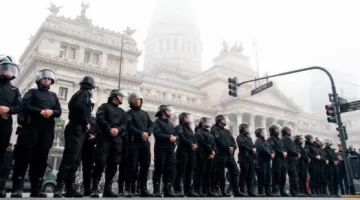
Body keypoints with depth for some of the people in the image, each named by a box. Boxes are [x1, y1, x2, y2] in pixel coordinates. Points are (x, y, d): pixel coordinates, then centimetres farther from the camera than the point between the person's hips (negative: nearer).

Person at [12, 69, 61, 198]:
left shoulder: (53, 96, 25)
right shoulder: (32, 92, 16)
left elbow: (59, 112, 13)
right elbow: (24, 106, -2)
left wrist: (51, 112, -10)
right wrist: (40, 111, -15)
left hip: (47, 129, 3)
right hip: (32, 126, -3)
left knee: (41, 158, -1)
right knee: (24, 155, -9)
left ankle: (36, 189, -1)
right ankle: (17, 188, -9)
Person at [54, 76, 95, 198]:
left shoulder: (77, 94, 25)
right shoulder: (85, 93, -2)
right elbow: (80, 106, -21)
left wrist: (85, 123, 15)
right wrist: (86, 122, -12)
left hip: (76, 129, 10)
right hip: (77, 129, -9)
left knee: (75, 160, 7)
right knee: (70, 158, -14)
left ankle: (70, 188, 8)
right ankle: (59, 187, -16)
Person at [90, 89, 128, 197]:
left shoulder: (122, 111, 26)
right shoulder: (104, 106, 12)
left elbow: (125, 124, 11)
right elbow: (99, 118, -4)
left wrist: (118, 129, -9)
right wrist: (109, 129, -14)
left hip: (117, 139, 5)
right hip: (104, 137, -5)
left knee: (113, 164, 1)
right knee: (100, 162, -11)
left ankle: (108, 189, 4)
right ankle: (95, 188, -6)